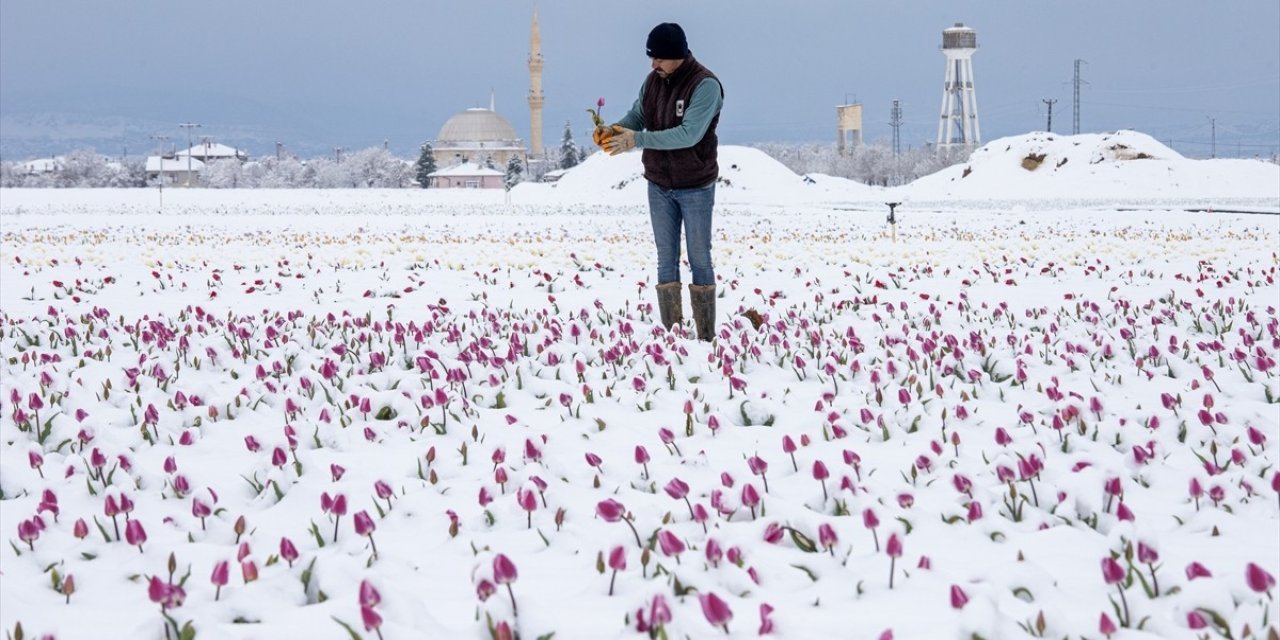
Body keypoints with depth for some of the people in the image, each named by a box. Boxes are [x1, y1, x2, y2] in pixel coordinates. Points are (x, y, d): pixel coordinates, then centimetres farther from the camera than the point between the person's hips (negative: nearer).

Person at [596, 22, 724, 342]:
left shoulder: (706, 85, -19)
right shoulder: (653, 81, 1)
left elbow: (688, 134, -28)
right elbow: (637, 115, 5)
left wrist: (636, 140, -31)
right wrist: (613, 130, -18)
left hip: (696, 187, -6)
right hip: (659, 186, 6)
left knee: (699, 260, 1)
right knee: (666, 259, 7)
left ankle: (706, 337, 5)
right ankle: (671, 335, 11)